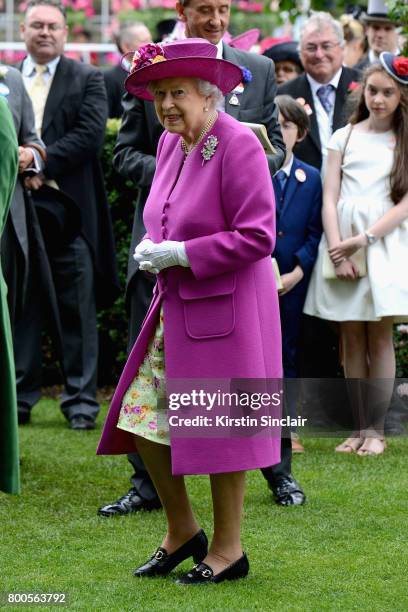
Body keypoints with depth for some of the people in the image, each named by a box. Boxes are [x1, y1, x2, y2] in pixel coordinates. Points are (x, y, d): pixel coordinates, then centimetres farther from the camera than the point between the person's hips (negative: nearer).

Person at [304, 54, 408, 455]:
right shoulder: (344, 137, 10)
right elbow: (329, 198, 4)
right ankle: (360, 427, 6)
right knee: (351, 339, 2)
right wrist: (338, 251, -9)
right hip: (342, 243, 2)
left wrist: (364, 239, -12)